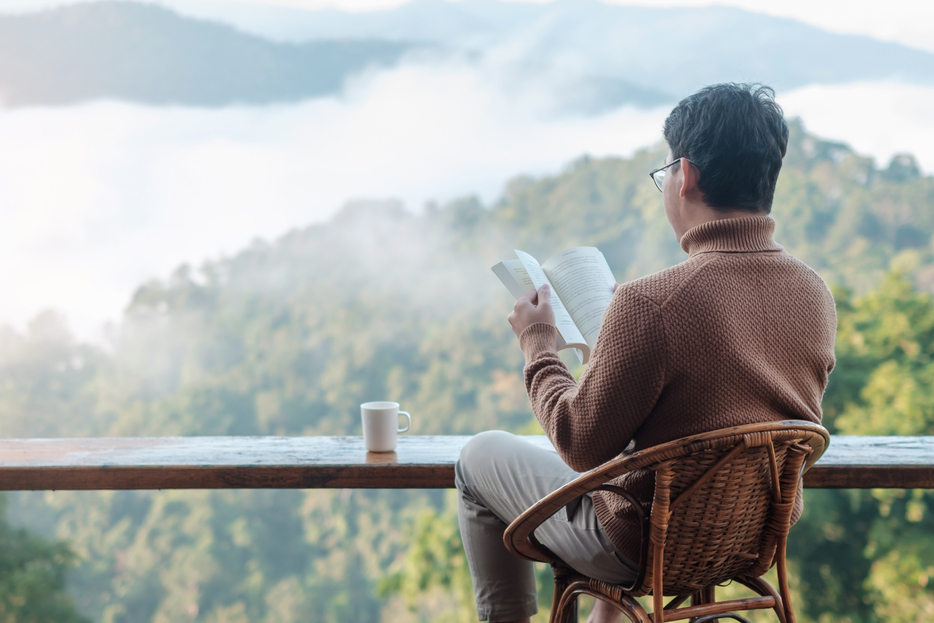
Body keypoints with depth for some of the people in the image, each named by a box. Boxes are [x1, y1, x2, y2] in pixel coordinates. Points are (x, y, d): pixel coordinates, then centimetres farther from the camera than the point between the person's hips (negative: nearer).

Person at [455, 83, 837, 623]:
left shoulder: (651, 304, -31)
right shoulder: (816, 293, -10)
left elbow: (582, 445, -20)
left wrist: (540, 346, -5)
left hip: (654, 549, -6)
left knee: (480, 457, 16)